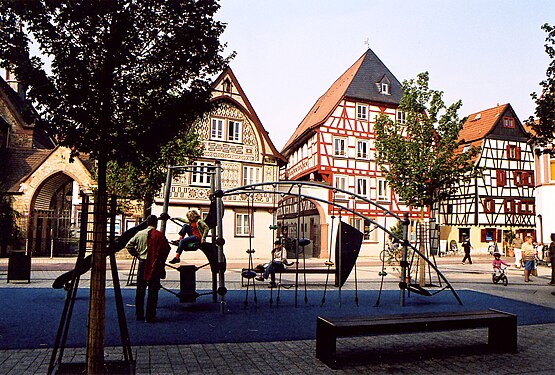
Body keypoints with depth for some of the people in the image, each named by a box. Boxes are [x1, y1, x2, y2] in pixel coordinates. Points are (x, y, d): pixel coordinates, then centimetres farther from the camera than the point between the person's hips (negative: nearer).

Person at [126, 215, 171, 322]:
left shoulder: (139, 234, 3)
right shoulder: (159, 235, -9)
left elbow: (129, 246, 5)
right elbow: (166, 249, -13)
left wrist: (137, 255, 11)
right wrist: (162, 260, 1)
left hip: (142, 264, 4)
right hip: (155, 265, -4)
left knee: (140, 290, 15)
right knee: (153, 291, 1)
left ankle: (139, 314, 23)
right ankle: (150, 316, 2)